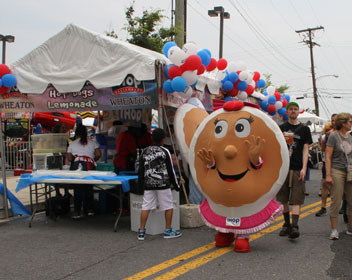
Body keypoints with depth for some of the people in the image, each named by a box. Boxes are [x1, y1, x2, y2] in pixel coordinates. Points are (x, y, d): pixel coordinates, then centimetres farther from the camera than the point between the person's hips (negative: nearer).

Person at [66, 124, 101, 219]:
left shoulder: (72, 144, 15)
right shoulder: (92, 143, 17)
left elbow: (69, 158, 8)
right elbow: (98, 154, 6)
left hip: (76, 165, -1)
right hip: (89, 165, 1)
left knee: (77, 189, 1)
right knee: (89, 188, 11)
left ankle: (77, 211, -1)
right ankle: (89, 209, 15)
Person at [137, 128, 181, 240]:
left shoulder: (145, 152, 7)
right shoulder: (165, 151, -4)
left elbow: (140, 170, 10)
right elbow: (170, 170, -2)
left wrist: (140, 184, 19)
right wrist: (176, 185, 6)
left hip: (148, 184, 4)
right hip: (163, 184, -4)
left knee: (146, 207, 5)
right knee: (169, 206, 8)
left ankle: (141, 232, 7)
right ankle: (168, 231, 13)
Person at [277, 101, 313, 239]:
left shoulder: (304, 129, 6)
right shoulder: (281, 128, 10)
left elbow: (305, 150, 1)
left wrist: (304, 168, -8)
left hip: (297, 169, -2)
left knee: (296, 199, -8)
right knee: (283, 199, 8)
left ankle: (295, 226, -12)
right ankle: (287, 224, 21)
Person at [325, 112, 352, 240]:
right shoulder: (333, 136, -7)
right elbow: (328, 156, -10)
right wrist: (328, 175, -15)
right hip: (337, 171, -6)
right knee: (336, 202, -3)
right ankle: (334, 229, 7)